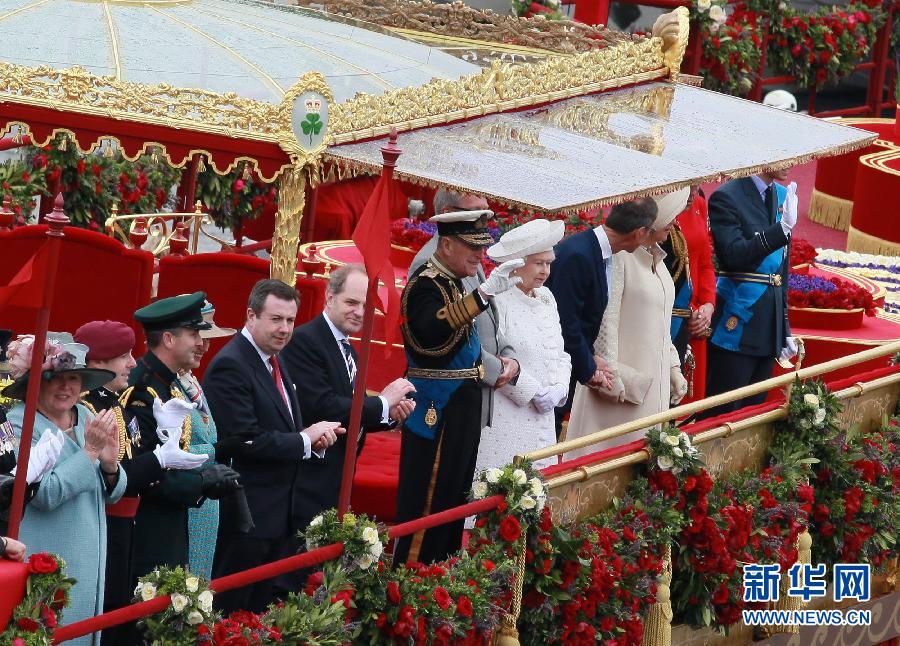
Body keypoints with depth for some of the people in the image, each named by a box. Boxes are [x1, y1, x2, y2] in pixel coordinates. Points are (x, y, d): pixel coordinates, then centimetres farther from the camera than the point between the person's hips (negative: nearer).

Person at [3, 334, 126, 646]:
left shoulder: (87, 418, 8)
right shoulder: (19, 424, -12)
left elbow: (113, 493, 12)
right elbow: (43, 494, -22)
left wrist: (109, 463, -9)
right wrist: (89, 451, -21)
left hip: (88, 559, 7)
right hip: (45, 562, -7)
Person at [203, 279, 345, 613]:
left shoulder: (274, 362, 14)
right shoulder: (230, 366, -17)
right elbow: (245, 441, -23)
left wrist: (316, 440, -1)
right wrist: (305, 440, -14)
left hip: (280, 513, 9)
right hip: (247, 516, -9)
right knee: (240, 612, -2)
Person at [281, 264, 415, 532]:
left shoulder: (348, 351, 18)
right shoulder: (303, 341, -12)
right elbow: (320, 407, -21)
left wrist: (391, 414, 1)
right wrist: (382, 403, -12)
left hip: (337, 486, 9)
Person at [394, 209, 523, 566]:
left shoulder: (457, 283, 13)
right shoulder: (425, 285, -16)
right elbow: (432, 329, -38)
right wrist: (484, 293, -47)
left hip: (462, 412, 10)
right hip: (436, 413, -10)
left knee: (454, 499, 14)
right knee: (427, 505, -7)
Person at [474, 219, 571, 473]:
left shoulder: (545, 297, 15)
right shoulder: (497, 299, -10)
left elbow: (560, 353, 20)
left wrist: (559, 389, 1)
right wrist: (534, 393, -14)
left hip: (541, 420, 8)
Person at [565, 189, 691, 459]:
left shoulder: (655, 258, 15)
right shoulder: (618, 256, -14)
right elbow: (605, 321, -17)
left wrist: (673, 368, 17)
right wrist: (610, 376, -18)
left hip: (653, 381, 9)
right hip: (624, 381, -9)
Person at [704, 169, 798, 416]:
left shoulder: (782, 196, 12)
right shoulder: (727, 197, -9)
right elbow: (735, 255, -21)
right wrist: (782, 228, -30)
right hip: (737, 324, -7)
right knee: (723, 413, -5)